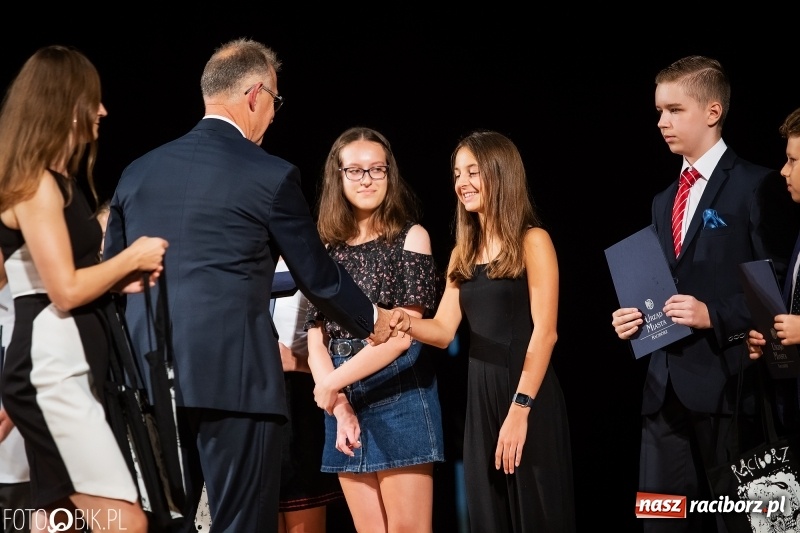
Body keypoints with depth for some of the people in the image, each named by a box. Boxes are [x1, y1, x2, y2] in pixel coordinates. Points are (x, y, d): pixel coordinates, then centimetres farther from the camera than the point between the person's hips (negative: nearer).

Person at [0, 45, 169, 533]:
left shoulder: (57, 181, 19)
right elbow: (65, 290, -16)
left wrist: (124, 280, 8)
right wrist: (132, 258, -5)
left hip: (68, 366, 10)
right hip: (51, 368, -10)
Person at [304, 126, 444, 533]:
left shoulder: (410, 237, 0)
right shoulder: (328, 250, 11)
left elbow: (402, 334, -10)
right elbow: (316, 341, 6)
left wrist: (331, 384, -9)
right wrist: (340, 406, -9)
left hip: (398, 395, -4)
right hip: (342, 400, 4)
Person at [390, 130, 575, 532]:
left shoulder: (532, 241, -5)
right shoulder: (463, 253, 14)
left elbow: (544, 331, -11)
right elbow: (444, 330, 8)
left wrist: (520, 408, -18)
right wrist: (404, 323, -14)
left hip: (530, 397, -6)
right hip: (480, 397, 6)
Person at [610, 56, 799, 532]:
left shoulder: (757, 186, -4)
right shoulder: (663, 201, 20)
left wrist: (715, 315, -19)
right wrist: (634, 317, 5)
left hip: (726, 384, -7)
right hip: (666, 387, 7)